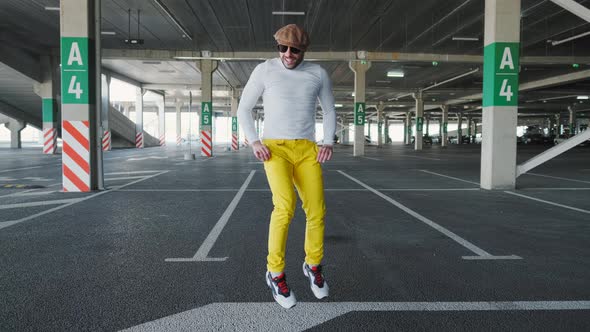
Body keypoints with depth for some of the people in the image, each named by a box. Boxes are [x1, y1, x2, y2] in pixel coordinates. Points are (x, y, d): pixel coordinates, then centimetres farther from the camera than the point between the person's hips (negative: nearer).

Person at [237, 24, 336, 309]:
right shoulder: (264, 70, 1)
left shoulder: (317, 73, 6)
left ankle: (313, 266, 22)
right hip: (275, 149, -3)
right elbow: (243, 109, 7)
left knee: (316, 211, -5)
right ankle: (275, 273, -7)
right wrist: (254, 142, -9)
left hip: (307, 150, 3)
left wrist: (328, 142, 3)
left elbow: (329, 109, 18)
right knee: (285, 205, -25)